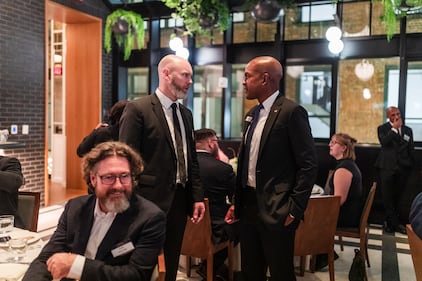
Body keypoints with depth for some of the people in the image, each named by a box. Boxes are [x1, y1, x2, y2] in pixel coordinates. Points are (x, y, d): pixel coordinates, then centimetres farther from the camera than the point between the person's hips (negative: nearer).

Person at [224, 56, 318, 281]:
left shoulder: (291, 112, -13)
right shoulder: (252, 114, 12)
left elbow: (308, 166, -14)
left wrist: (294, 209, -15)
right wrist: (237, 202, 15)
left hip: (276, 210, -8)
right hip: (248, 206, 8)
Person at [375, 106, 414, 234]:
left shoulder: (408, 130, 11)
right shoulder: (383, 128, 1)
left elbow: (411, 149, 14)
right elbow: (384, 142, -18)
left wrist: (410, 165, 10)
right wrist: (394, 128, -16)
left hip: (403, 167, 3)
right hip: (387, 166, -2)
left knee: (396, 196, 7)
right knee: (387, 196, -1)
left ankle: (389, 221, 20)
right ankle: (395, 223, 9)